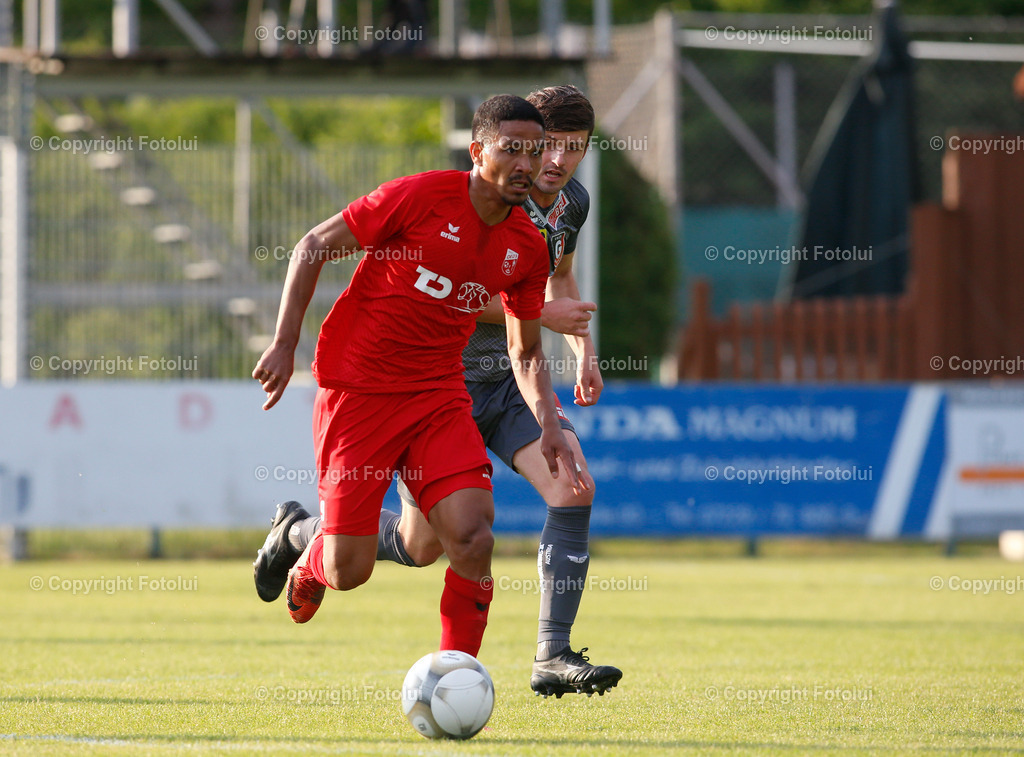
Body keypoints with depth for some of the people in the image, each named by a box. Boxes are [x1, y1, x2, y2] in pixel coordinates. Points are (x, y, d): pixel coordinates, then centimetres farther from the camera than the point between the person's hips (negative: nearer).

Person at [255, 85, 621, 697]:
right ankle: (298, 531, 29)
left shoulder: (573, 202, 3)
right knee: (421, 545, -1)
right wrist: (542, 315, -25)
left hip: (511, 379, 6)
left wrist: (585, 353, 10)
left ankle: (553, 658, -12)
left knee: (574, 489, -17)